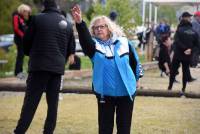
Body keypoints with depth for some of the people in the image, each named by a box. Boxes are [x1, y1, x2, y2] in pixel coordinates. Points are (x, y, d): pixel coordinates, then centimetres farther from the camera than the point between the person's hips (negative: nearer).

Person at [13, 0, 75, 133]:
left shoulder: (38, 18, -3)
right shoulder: (67, 24, 11)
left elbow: (26, 40, 3)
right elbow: (70, 50, 14)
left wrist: (31, 54, 22)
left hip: (39, 65, -3)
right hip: (58, 68, 3)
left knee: (31, 101, -3)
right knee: (53, 103, 9)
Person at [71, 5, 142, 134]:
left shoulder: (123, 42, 0)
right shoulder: (94, 45, -5)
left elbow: (134, 60, 14)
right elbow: (84, 39, -27)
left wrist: (136, 78, 20)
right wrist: (80, 22, -45)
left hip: (126, 91, 1)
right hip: (105, 92, -1)